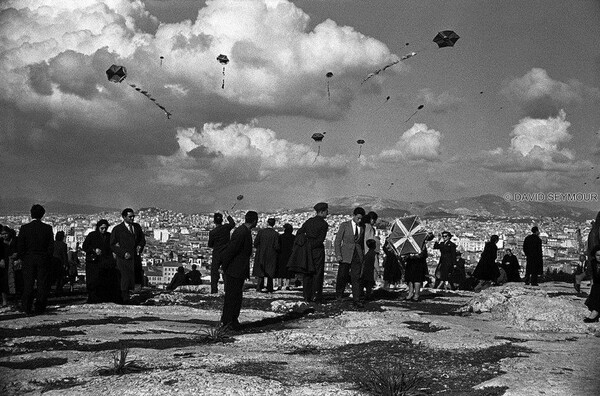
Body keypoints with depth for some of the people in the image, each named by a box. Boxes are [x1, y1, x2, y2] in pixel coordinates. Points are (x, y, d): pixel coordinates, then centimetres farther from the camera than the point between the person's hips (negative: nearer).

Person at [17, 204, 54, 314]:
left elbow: (20, 246, -3)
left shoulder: (24, 228, -3)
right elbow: (51, 246, -4)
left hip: (28, 260, 0)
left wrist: (23, 258, 8)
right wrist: (48, 258, 7)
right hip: (43, 260, 0)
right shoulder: (48, 228, -4)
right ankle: (40, 308, 4)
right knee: (42, 284, 4)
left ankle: (27, 308, 5)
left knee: (28, 284, 6)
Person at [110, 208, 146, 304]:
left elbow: (142, 239, 24)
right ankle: (124, 299, 5)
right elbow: (112, 245, -2)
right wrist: (123, 253, -13)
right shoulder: (117, 229, -1)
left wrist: (140, 246, 2)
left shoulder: (137, 227, 13)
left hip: (136, 259, 5)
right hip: (124, 259, -5)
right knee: (126, 281, -8)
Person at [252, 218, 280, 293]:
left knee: (260, 272, 11)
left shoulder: (261, 231, -8)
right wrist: (277, 250, 10)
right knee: (270, 272, 10)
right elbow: (276, 246, -12)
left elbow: (255, 243, -7)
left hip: (261, 255, 0)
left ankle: (259, 287, 9)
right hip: (271, 256, 0)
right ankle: (269, 288, 9)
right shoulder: (276, 234, -10)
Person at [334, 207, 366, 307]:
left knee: (356, 278, -3)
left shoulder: (362, 228, 9)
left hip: (357, 255, 2)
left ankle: (356, 300, -2)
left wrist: (363, 255, 10)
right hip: (346, 255, -2)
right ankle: (339, 294, 27)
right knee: (342, 276, 2)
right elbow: (337, 241, 0)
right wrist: (338, 255, -8)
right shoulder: (344, 225, 0)